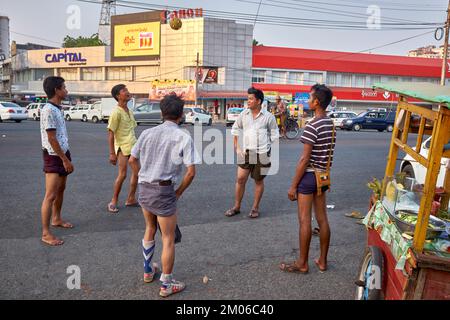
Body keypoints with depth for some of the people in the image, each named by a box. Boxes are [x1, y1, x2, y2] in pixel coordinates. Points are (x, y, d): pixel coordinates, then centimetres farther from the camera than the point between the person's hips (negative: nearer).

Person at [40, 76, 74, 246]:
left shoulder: (58, 109, 9)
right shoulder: (48, 110, -20)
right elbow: (52, 139, -21)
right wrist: (65, 160, -18)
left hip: (63, 154, 10)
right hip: (54, 157, -10)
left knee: (61, 189, 21)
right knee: (50, 195, -6)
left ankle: (56, 219, 38)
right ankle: (46, 233, 1)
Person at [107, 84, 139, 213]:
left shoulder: (129, 111, 11)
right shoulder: (116, 112, -13)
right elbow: (110, 133, -15)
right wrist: (112, 153, -19)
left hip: (133, 145, 8)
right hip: (122, 146, -8)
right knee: (122, 175, -10)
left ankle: (131, 199, 22)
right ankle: (113, 202, 4)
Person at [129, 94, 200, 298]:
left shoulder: (147, 133, 4)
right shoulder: (184, 138, -11)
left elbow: (132, 160, 11)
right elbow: (191, 172, -14)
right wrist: (179, 192, -1)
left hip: (144, 189, 6)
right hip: (164, 191, -6)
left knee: (150, 229, 27)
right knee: (168, 239, 8)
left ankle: (148, 271, 42)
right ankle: (166, 284, 18)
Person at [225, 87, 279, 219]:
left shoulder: (268, 116, -5)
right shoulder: (244, 114, 2)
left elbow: (274, 134, 3)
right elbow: (235, 129, 11)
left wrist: (269, 149, -2)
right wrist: (237, 147, 4)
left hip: (262, 154, -2)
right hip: (246, 152, 2)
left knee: (259, 181, 8)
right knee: (240, 179, 1)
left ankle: (255, 208, 20)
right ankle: (237, 207, 15)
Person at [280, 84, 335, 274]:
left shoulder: (312, 126, -18)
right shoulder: (331, 125, 7)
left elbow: (305, 159, -19)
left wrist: (293, 185, -14)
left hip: (309, 175, -8)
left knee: (305, 221, 0)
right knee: (322, 219, 12)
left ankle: (302, 264, 10)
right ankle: (322, 261, 22)